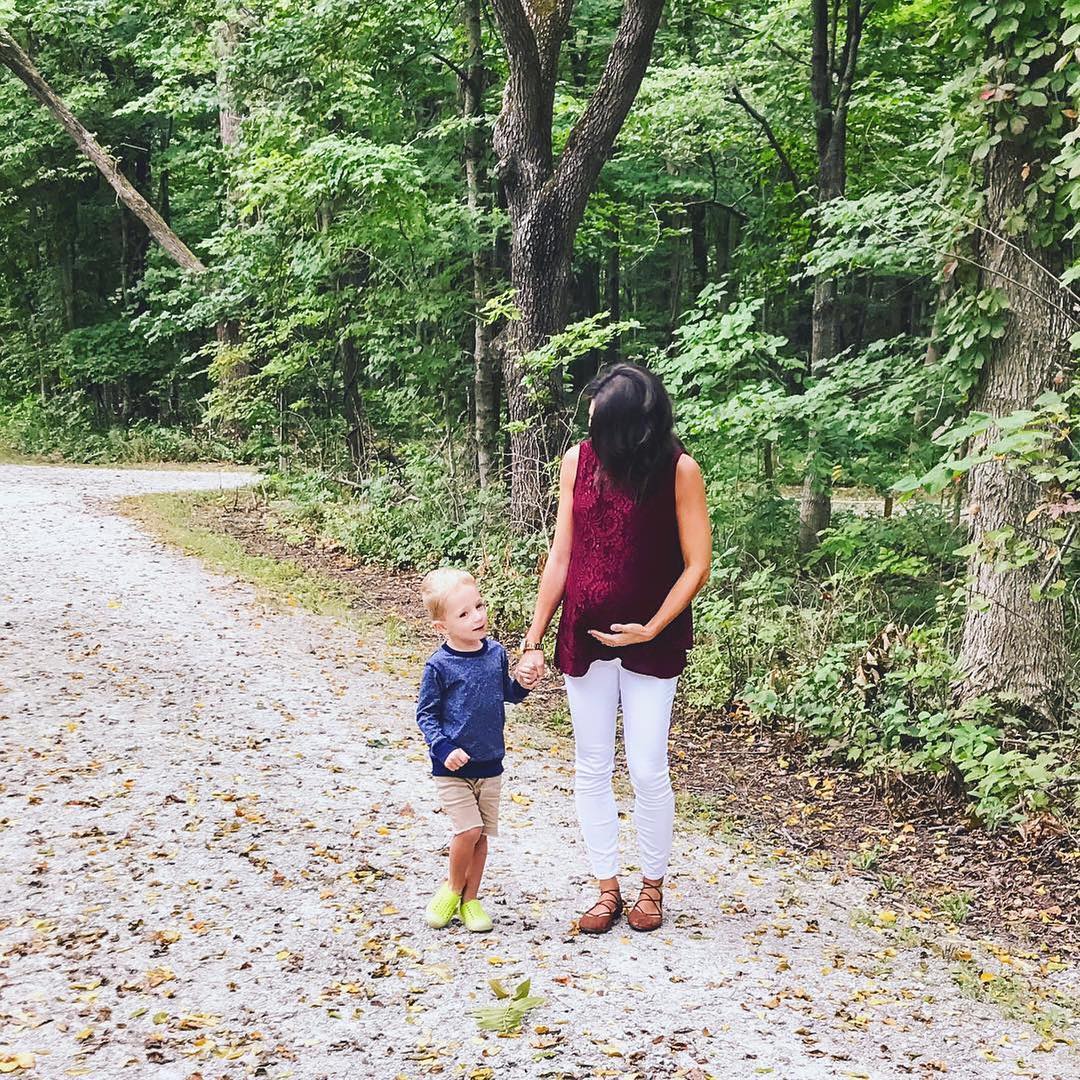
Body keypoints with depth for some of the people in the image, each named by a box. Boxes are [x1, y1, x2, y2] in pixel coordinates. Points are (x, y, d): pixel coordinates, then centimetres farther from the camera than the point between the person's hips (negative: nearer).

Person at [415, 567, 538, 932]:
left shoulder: (496, 653, 0)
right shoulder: (439, 666, -14)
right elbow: (425, 714, -7)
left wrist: (523, 685, -5)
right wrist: (444, 748, -19)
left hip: (490, 762, 5)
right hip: (453, 765, -5)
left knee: (482, 834, 9)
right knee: (469, 830, -13)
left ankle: (469, 898, 25)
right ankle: (452, 887, 14)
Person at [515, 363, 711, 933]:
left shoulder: (679, 470, -13)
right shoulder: (579, 459, -4)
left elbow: (696, 566, -9)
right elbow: (561, 555, 0)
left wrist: (651, 629, -16)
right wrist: (534, 640, -1)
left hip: (651, 643, -3)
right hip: (584, 639, 3)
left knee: (647, 771, 2)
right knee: (591, 768, 8)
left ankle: (652, 885, 22)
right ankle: (607, 887, 22)